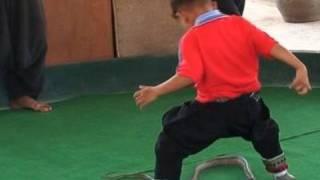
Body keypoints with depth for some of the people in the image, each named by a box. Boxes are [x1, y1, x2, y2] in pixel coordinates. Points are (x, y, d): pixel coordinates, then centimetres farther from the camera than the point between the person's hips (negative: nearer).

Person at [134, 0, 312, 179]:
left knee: (169, 146, 8)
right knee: (265, 131, 36)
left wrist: (156, 91, -22)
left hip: (211, 111, -4)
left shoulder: (192, 38, -12)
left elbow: (189, 75, -25)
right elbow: (271, 46, -8)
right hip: (248, 105, 5)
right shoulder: (239, 24, -1)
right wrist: (300, 67, -10)